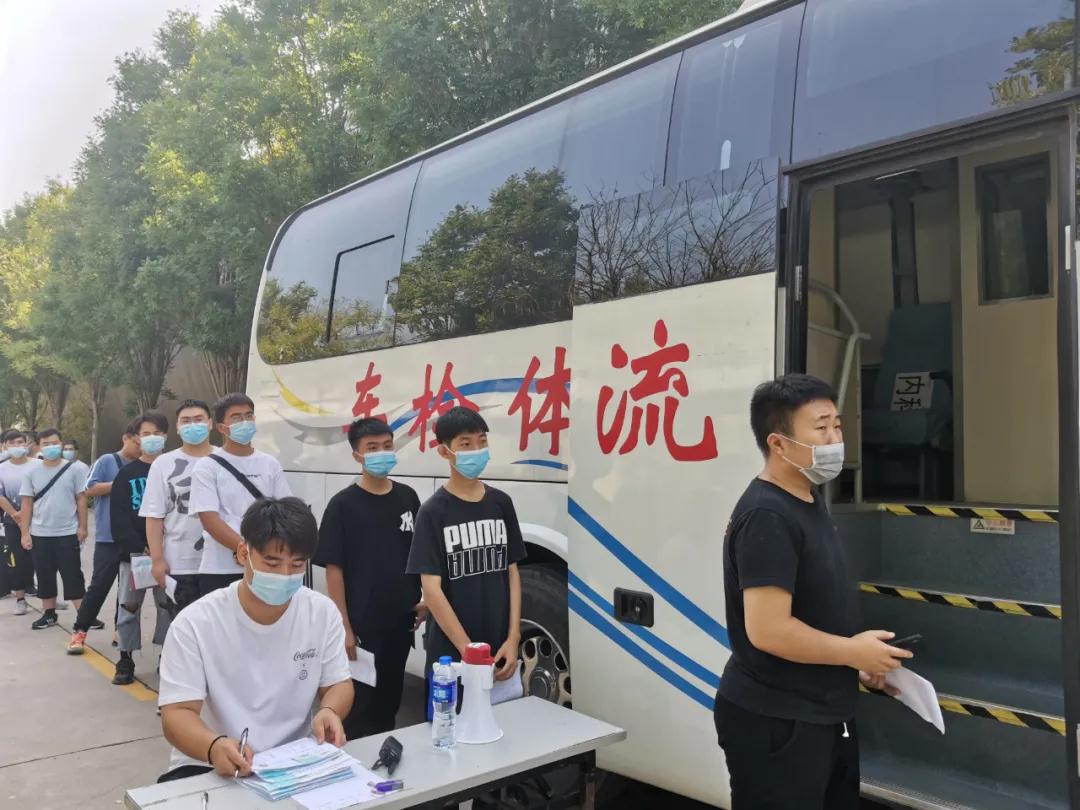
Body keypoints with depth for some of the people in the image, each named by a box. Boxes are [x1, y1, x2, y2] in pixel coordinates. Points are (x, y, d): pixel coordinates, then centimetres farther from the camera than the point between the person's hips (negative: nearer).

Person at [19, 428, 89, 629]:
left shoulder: (74, 469, -4)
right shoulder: (32, 472, 2)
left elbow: (81, 499, 0)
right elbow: (27, 504, 4)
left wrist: (82, 526, -3)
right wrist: (25, 532, 0)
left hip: (68, 533, -3)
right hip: (40, 534, 3)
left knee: (73, 576, 0)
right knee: (45, 576, 11)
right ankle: (49, 614, 23)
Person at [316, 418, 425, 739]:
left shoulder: (407, 497, 4)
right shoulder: (343, 504, -9)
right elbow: (334, 569, -10)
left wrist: (425, 598, 5)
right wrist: (344, 626, -14)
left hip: (401, 621, 5)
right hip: (362, 625, -4)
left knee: (390, 700, 17)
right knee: (360, 704, 5)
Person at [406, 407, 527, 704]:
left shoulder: (501, 503, 4)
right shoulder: (433, 512, -9)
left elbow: (512, 573, 6)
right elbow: (431, 589, -12)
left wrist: (513, 638, -2)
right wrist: (468, 650, -15)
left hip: (500, 651, 4)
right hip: (451, 656, -4)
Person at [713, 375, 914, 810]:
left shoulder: (810, 500, 8)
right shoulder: (766, 517, -24)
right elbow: (768, 630, -29)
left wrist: (857, 664, 8)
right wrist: (855, 652, -16)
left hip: (826, 712, 10)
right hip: (774, 722, -10)